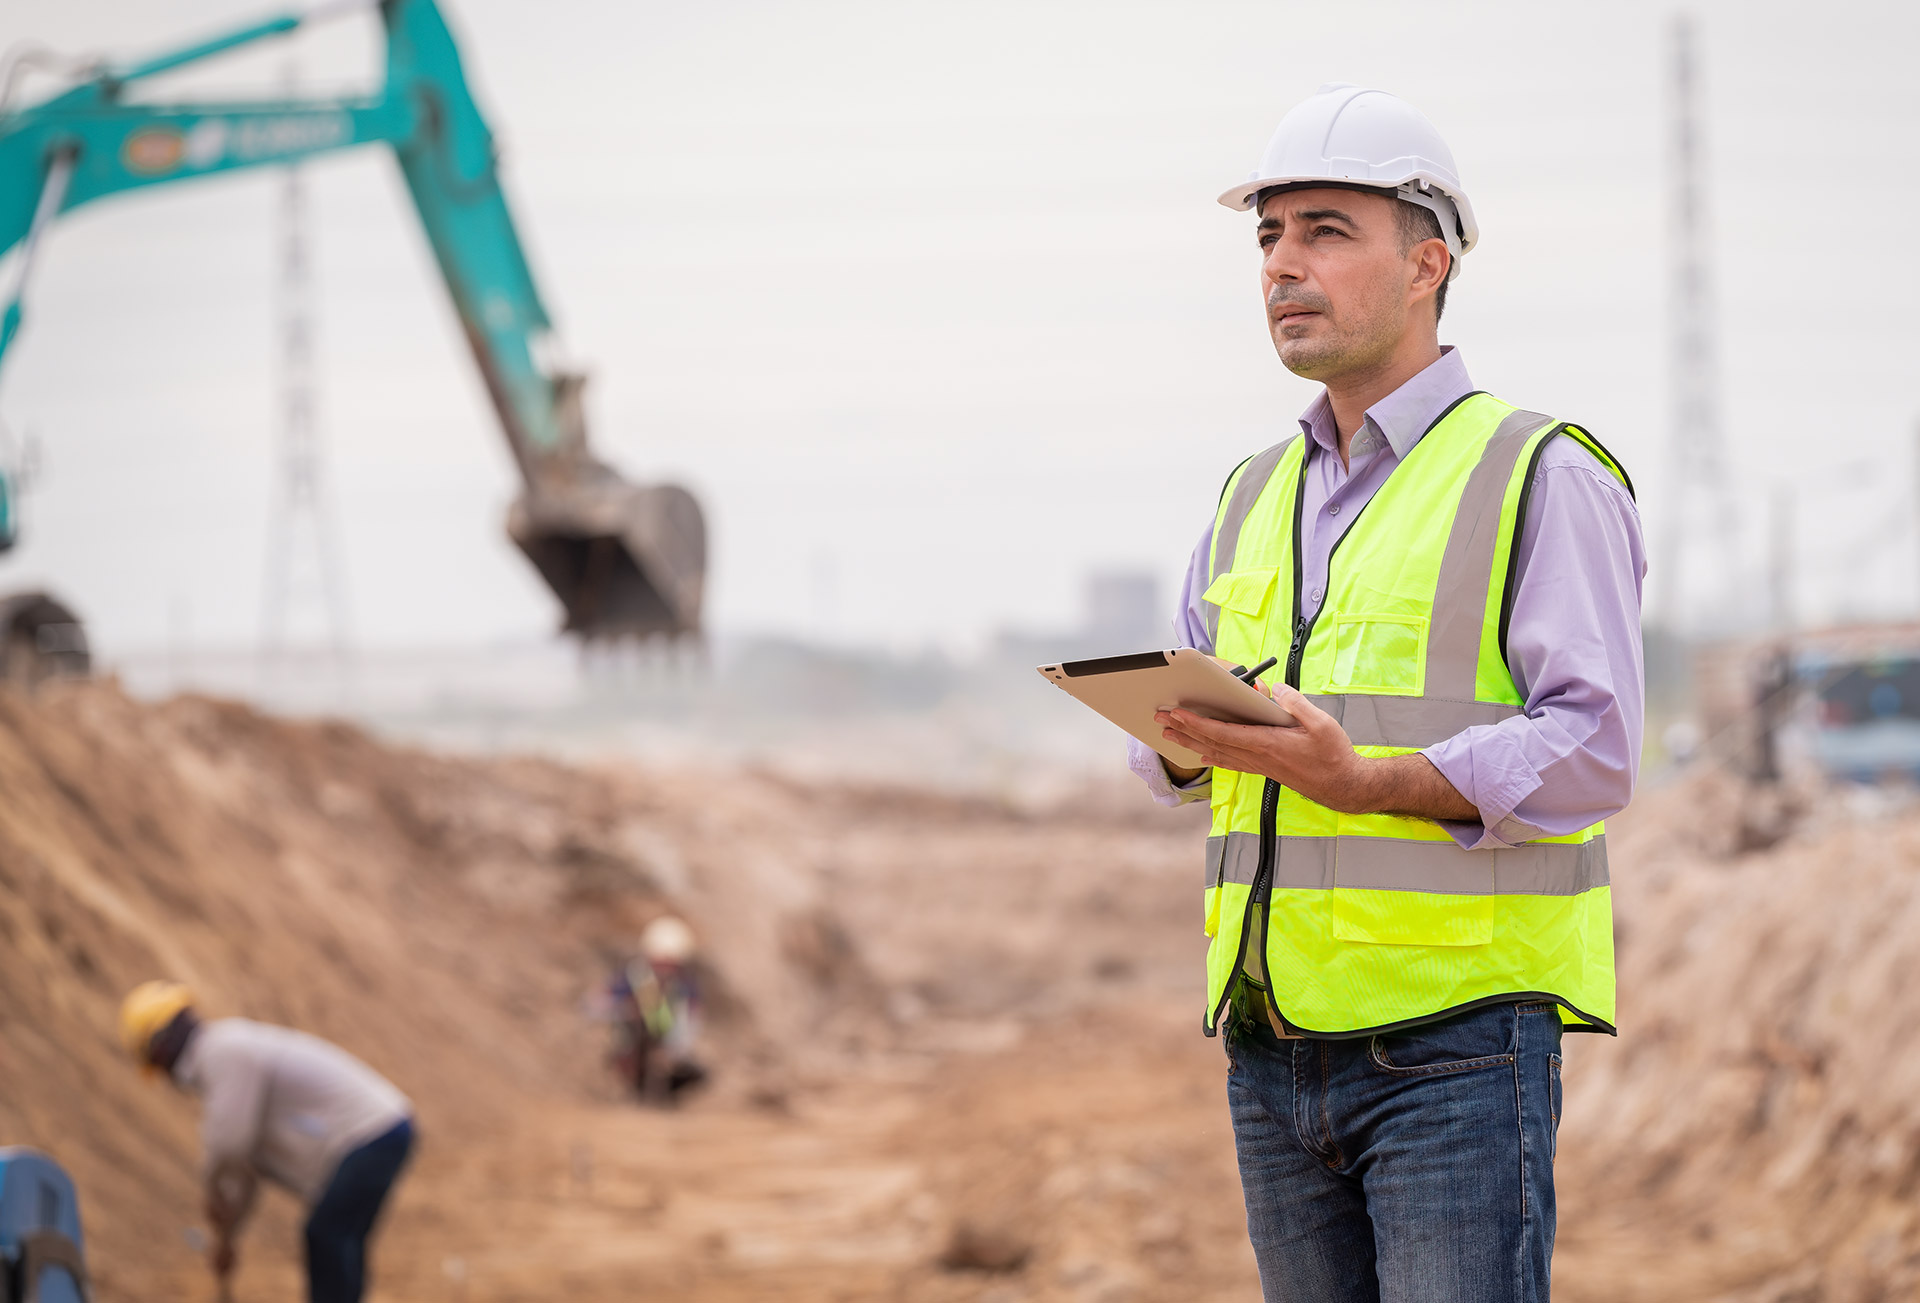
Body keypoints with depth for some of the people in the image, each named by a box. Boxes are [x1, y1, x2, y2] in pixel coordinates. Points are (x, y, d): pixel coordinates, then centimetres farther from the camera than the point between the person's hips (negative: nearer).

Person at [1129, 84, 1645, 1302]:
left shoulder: (1541, 475, -3)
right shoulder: (1257, 495, 19)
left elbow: (1593, 749, -13)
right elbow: (1177, 745, 20)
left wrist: (1363, 779, -25)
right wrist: (1189, 733, -5)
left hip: (1458, 1031, -7)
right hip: (1275, 1047, 7)